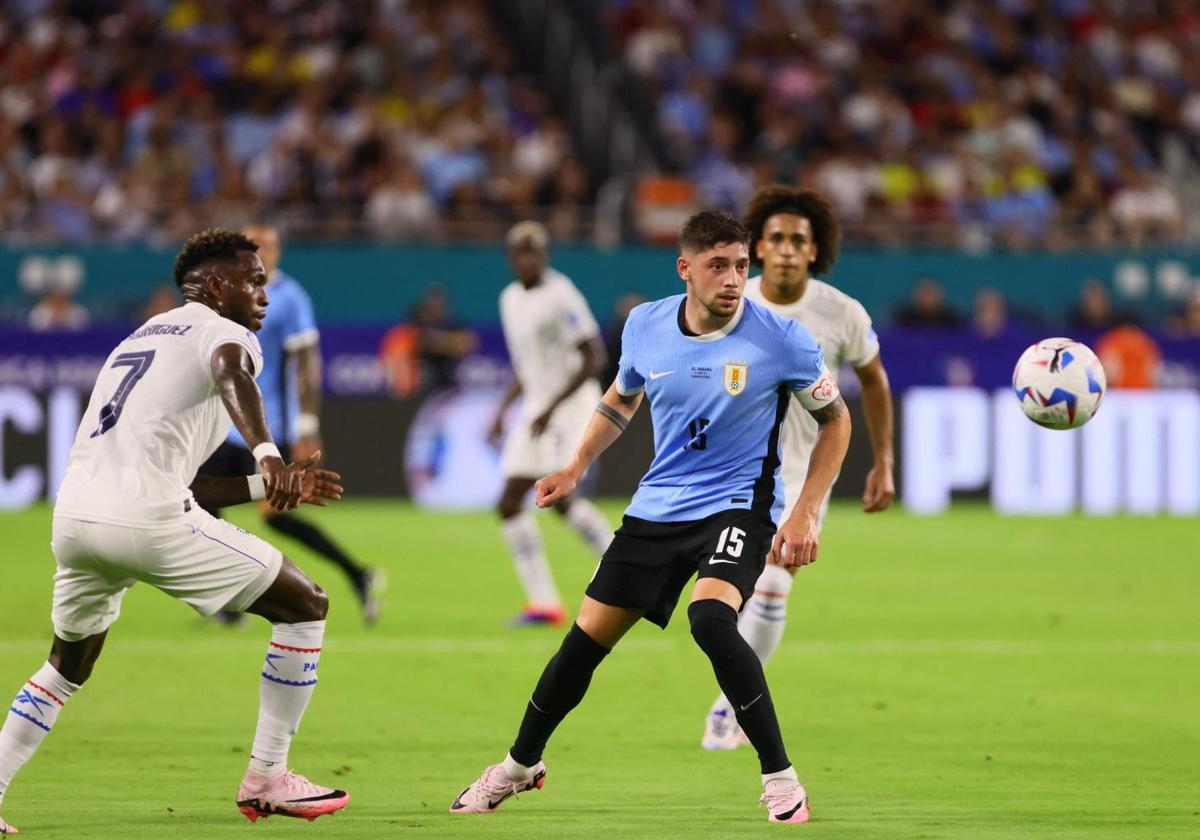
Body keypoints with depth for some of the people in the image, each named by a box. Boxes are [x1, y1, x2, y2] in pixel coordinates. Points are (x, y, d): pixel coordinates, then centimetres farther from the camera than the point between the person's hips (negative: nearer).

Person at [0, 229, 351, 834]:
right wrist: (268, 455, -39)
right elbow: (230, 376, -22)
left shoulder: (139, 339, 31)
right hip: (145, 518, -8)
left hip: (72, 517, 8)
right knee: (305, 605, 7)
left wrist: (268, 486, 35)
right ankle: (266, 778, 8)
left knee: (68, 665, 31)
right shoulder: (225, 332, 6)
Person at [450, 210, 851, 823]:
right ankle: (522, 764, 31)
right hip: (658, 507, 4)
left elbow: (834, 419, -2)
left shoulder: (779, 338, -15)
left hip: (736, 506, -4)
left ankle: (779, 778, -21)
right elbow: (622, 398, 19)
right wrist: (576, 467, 12)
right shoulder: (646, 326, -4)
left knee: (710, 616, -32)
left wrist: (805, 514, -9)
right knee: (585, 639, 6)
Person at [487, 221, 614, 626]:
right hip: (535, 408, 9)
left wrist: (552, 408, -19)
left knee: (558, 494, -22)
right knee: (510, 504, -1)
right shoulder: (511, 298, 13)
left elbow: (594, 358, -16)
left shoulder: (561, 296, -13)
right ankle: (543, 602, 2)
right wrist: (501, 413, 18)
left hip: (572, 405, -9)